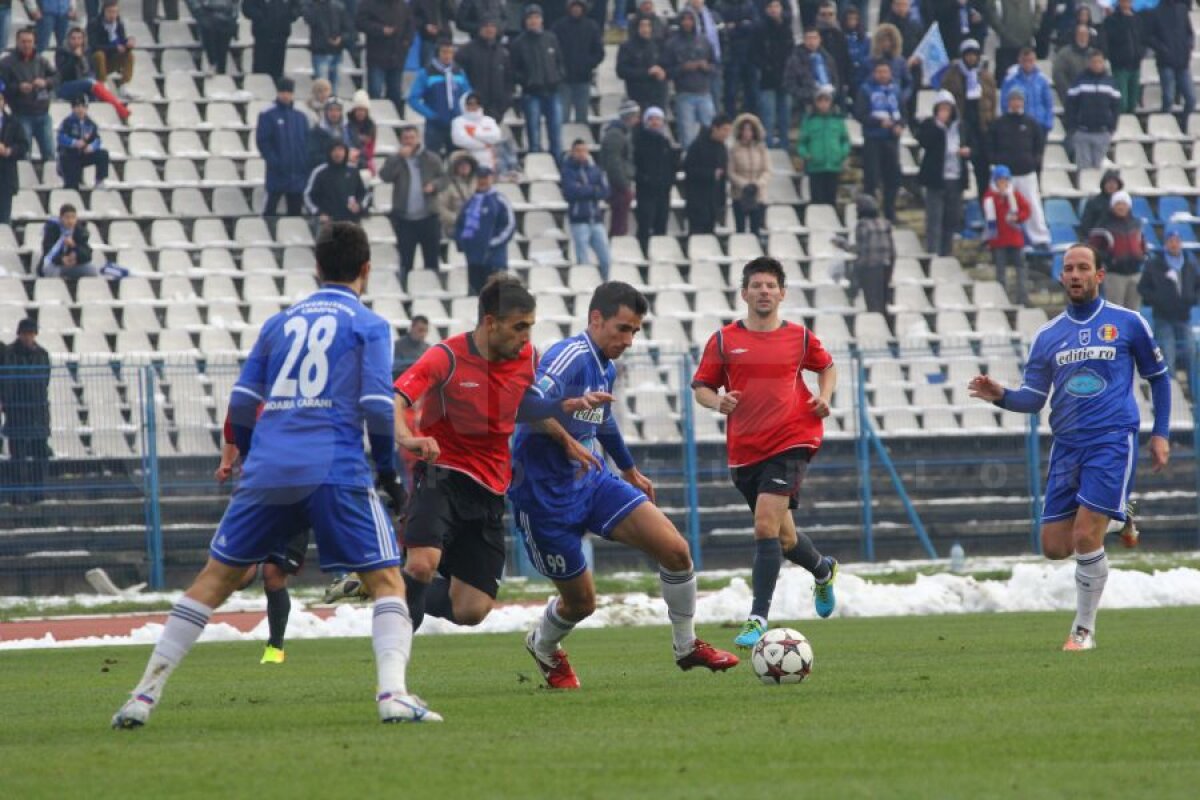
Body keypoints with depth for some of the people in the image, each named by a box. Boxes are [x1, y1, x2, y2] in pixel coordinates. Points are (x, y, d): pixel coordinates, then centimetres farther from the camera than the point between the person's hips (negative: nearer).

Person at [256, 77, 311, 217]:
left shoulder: (300, 117, 11)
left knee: (295, 210, 7)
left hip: (298, 173, 4)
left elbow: (307, 142, 12)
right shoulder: (268, 116, -1)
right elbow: (262, 141, -6)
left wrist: (306, 163, 0)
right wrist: (274, 161, -15)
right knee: (270, 210, -3)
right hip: (277, 173, -4)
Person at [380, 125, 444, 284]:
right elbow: (385, 176, -12)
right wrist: (400, 157, -19)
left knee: (431, 258, 7)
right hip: (404, 217, -1)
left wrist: (434, 185, -14)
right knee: (406, 259, 4)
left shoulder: (431, 159, 6)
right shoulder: (395, 160, 4)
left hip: (428, 216, 1)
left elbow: (443, 178, 7)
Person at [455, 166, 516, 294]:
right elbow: (460, 225, 23)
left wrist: (494, 243, -14)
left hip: (493, 260, -7)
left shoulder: (499, 201, -4)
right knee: (474, 293, 11)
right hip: (473, 259, 7)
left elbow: (509, 225, -9)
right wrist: (461, 242, 7)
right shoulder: (471, 202, 15)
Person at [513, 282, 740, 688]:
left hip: (593, 482, 8)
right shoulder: (568, 359, -20)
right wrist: (567, 441, -46)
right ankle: (543, 647, 39)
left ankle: (686, 646, 13)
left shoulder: (606, 368, 8)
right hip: (547, 497, -8)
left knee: (675, 549, -7)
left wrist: (630, 470, 40)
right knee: (581, 601, 4)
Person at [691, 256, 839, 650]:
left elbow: (827, 366, 23)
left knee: (766, 524, -19)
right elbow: (701, 386, 8)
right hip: (744, 451, 3)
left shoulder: (799, 337, 4)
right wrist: (717, 402, -13)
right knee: (783, 537, 13)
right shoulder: (724, 340, 2)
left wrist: (825, 396, 4)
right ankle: (823, 569, 47)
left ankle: (758, 618, -18)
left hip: (790, 443, -3)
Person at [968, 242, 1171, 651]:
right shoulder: (1048, 335, 10)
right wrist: (1001, 396, -11)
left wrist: (1160, 434, 6)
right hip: (1067, 447, 4)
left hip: (1112, 441, -4)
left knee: (1086, 537, -15)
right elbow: (1032, 399, 9)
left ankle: (1084, 629, -1)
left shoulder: (1128, 323, 1)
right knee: (1055, 547, 1)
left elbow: (1158, 376, 12)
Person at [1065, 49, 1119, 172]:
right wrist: (1071, 128, -5)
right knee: (1083, 166, 0)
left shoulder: (1110, 83, 4)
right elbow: (1071, 106, 0)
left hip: (1102, 133, 1)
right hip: (1082, 133, -1)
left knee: (1098, 166, 6)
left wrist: (1112, 128, 1)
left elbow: (1116, 107, 9)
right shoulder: (1080, 82, -1)